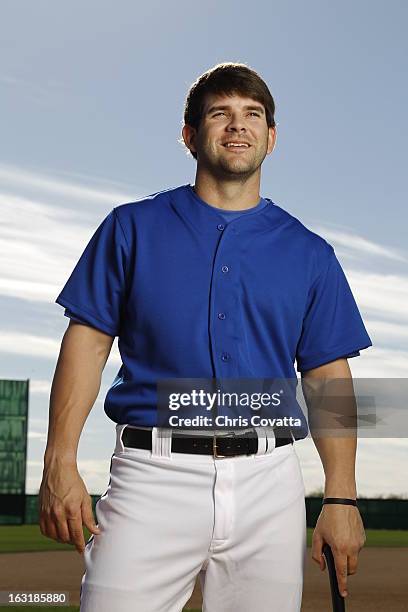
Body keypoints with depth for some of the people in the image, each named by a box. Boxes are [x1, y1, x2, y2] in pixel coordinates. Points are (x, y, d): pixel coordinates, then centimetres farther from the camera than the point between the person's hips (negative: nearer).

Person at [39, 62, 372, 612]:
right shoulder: (134, 227, 9)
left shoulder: (309, 252, 13)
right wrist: (60, 463, -6)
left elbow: (328, 376, 11)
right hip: (152, 474, -1)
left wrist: (341, 500, 3)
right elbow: (88, 340, 5)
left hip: (269, 484, 2)